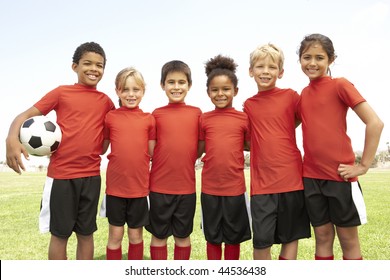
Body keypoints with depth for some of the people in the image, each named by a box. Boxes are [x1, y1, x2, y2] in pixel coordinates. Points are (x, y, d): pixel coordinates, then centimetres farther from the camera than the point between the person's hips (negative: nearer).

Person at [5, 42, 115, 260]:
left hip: (91, 175, 3)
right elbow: (26, 115, -4)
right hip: (61, 173, -2)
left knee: (86, 232, 12)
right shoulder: (61, 92, 0)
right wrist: (12, 139, -23)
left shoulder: (105, 101, 8)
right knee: (60, 233, 8)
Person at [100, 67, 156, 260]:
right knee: (115, 235, 12)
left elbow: (153, 153, 3)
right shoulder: (110, 117, 0)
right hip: (115, 187, 0)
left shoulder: (149, 119, 1)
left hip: (140, 187, 1)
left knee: (136, 235, 15)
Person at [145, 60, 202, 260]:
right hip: (159, 186, 0)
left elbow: (200, 148, 6)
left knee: (183, 235, 14)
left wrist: (184, 163, -4)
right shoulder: (157, 114, 0)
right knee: (158, 235, 12)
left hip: (187, 186, 1)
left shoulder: (196, 113, 1)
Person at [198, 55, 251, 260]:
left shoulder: (244, 119, -3)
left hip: (235, 187, -1)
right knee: (212, 236, 15)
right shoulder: (204, 119, 1)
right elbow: (198, 150, 7)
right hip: (210, 187, 1)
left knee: (234, 236, 14)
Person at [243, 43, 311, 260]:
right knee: (261, 240, 2)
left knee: (290, 237, 11)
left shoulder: (290, 96, -1)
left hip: (291, 179, -1)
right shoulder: (249, 105, 7)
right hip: (262, 182, 1)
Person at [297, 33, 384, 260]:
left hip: (340, 175, -4)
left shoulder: (340, 85, -6)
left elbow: (375, 123, -12)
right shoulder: (304, 93, 10)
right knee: (323, 235, 13)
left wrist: (363, 165, -12)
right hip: (311, 176, 5)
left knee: (348, 238, 8)